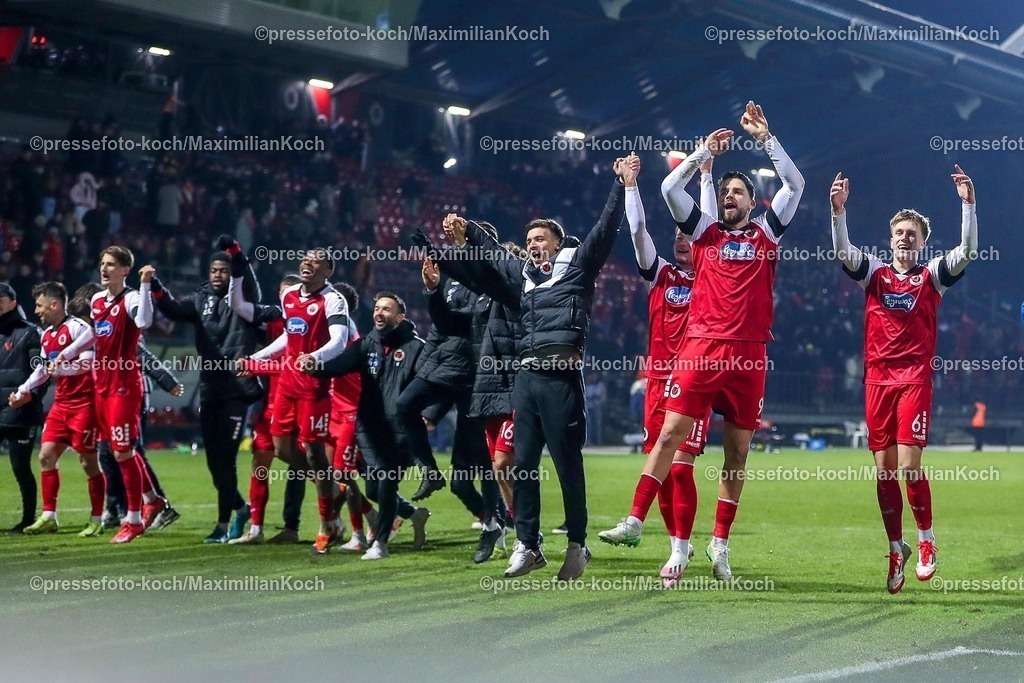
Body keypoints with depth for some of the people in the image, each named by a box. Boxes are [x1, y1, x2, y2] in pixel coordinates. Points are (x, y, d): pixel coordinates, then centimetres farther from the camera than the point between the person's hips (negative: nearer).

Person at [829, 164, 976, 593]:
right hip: (877, 380, 2)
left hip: (915, 379, -2)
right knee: (884, 471, 3)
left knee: (908, 466, -11)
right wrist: (838, 210, -20)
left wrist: (968, 204, -18)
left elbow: (967, 251, -7)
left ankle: (926, 540, 9)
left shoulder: (932, 276, 7)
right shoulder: (874, 273, 11)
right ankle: (896, 548, 16)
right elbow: (842, 250, -4)